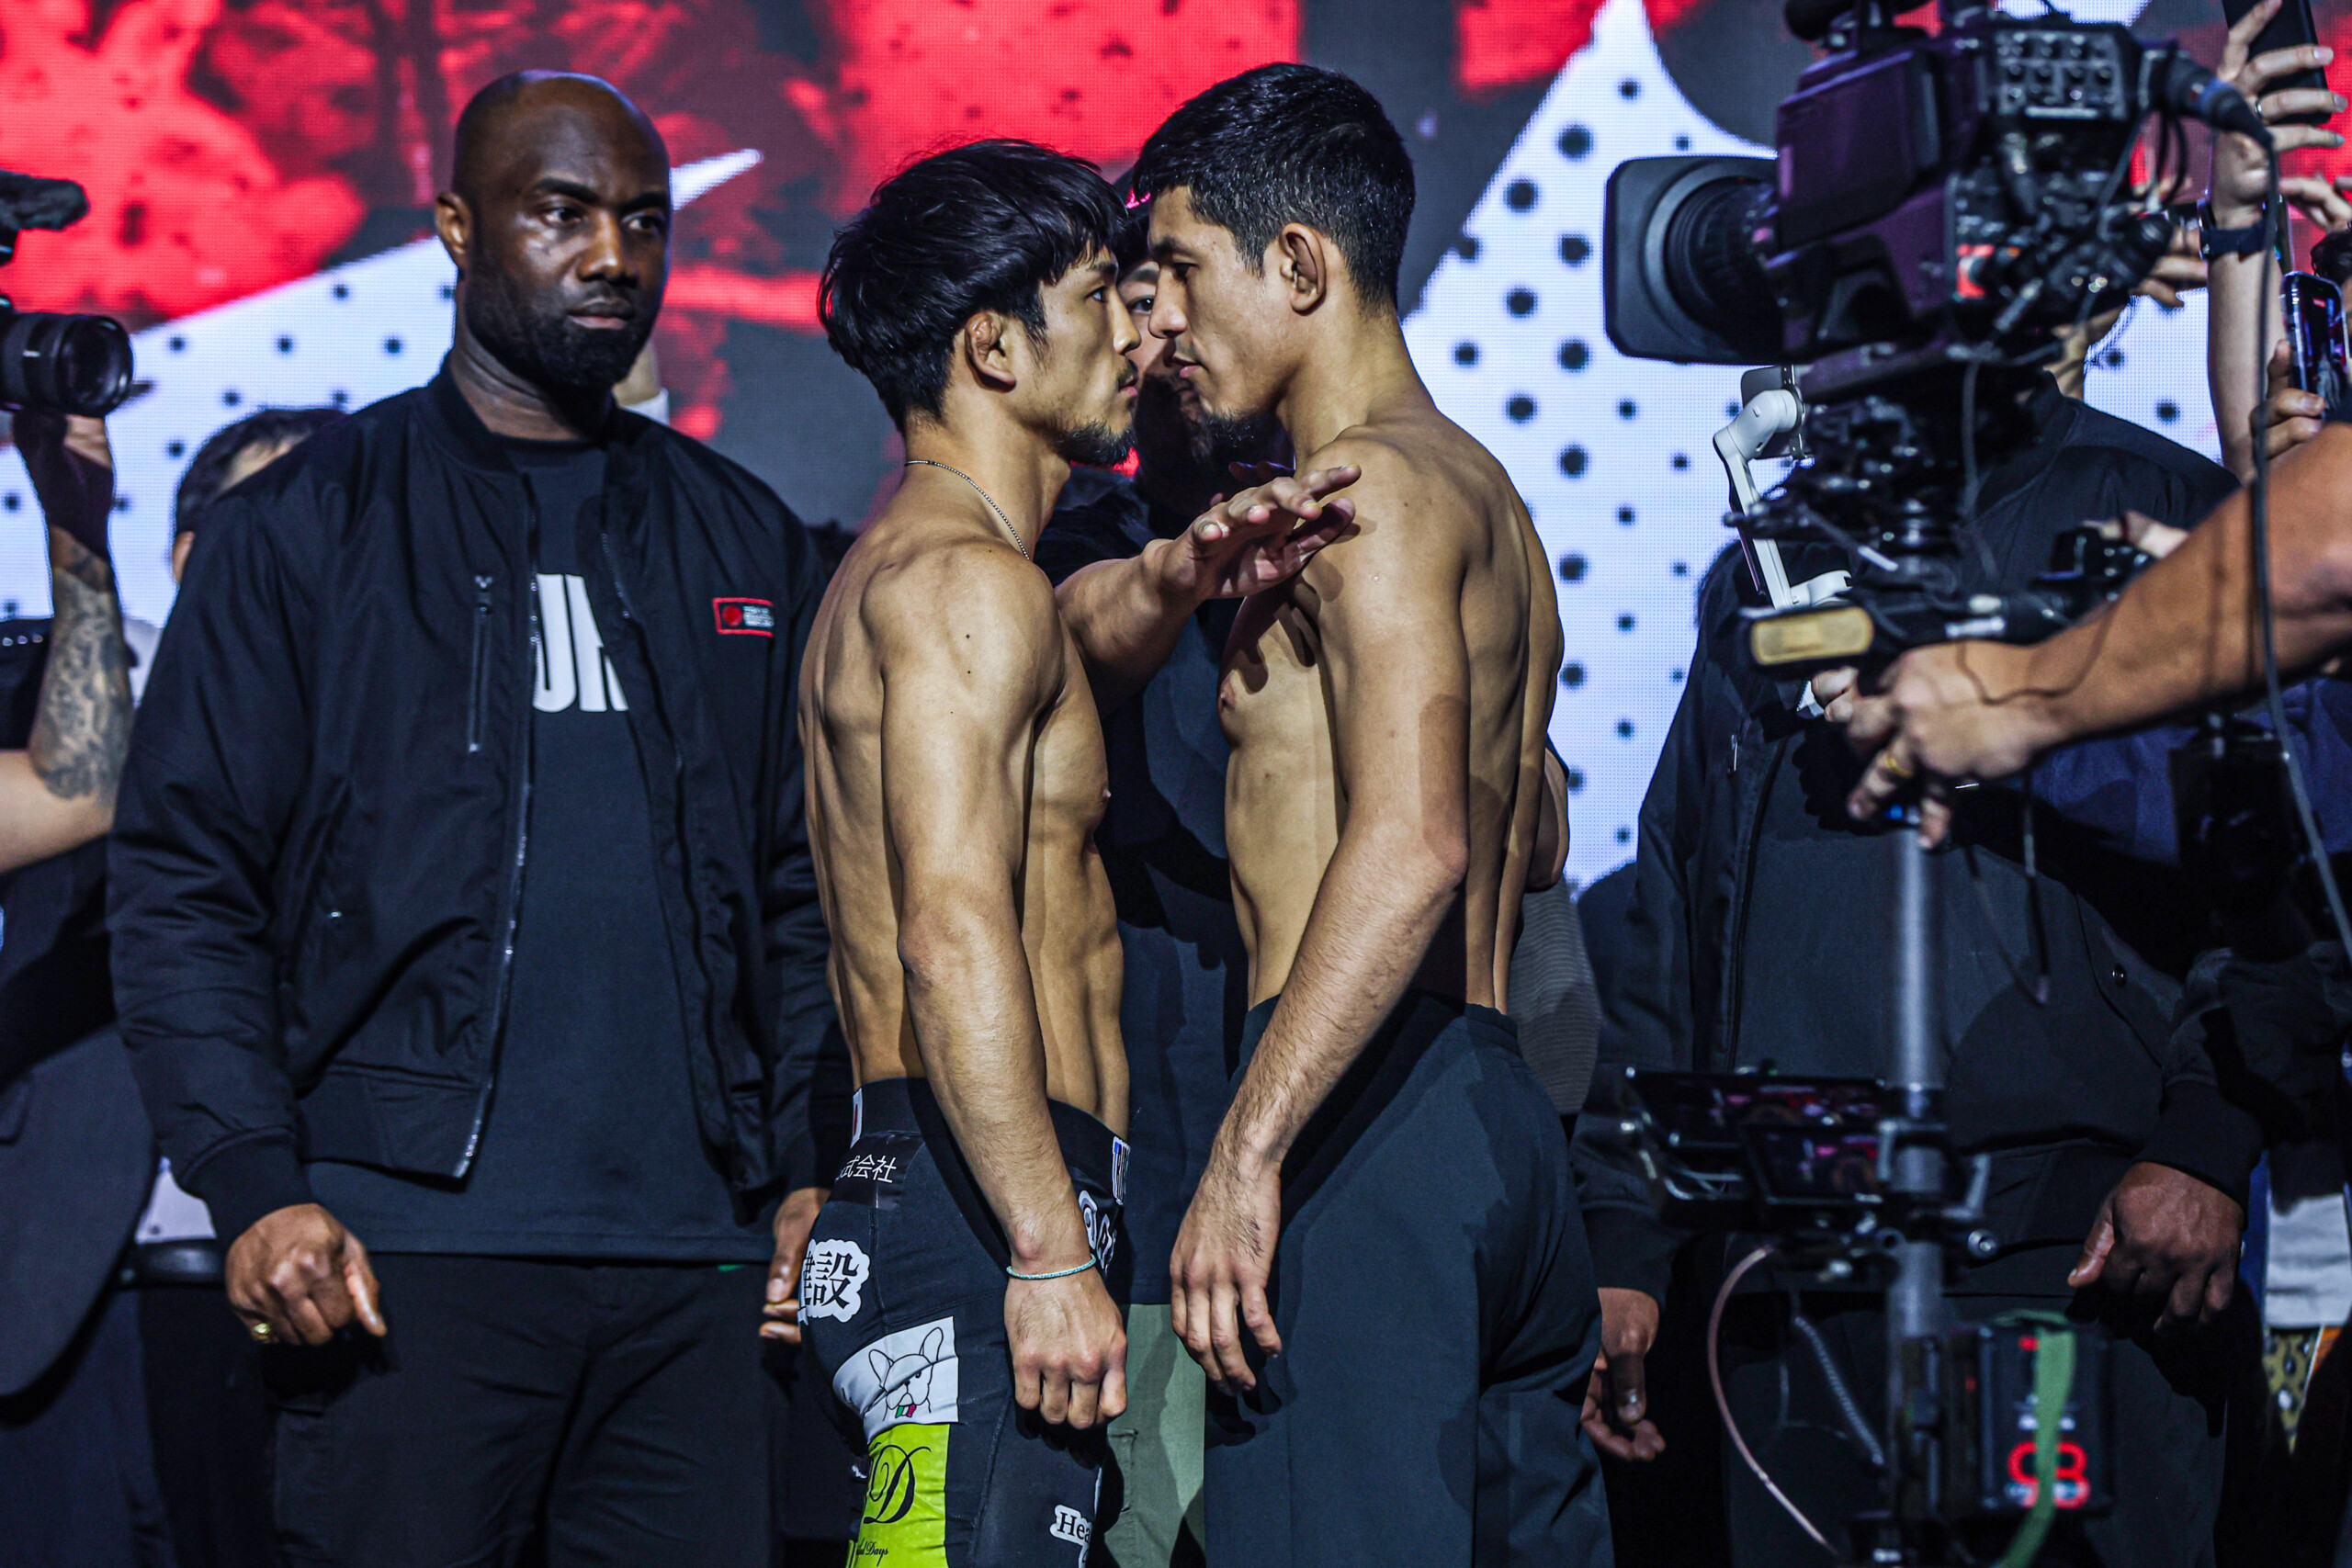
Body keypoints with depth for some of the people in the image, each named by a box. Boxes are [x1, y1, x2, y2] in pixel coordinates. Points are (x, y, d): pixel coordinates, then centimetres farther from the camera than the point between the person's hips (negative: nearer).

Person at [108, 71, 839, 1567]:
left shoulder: (743, 537, 16)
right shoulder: (302, 526, 5)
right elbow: (184, 883, 0)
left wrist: (809, 1166, 7)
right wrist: (256, 1188, -11)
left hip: (698, 1256, 3)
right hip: (409, 1247, -3)